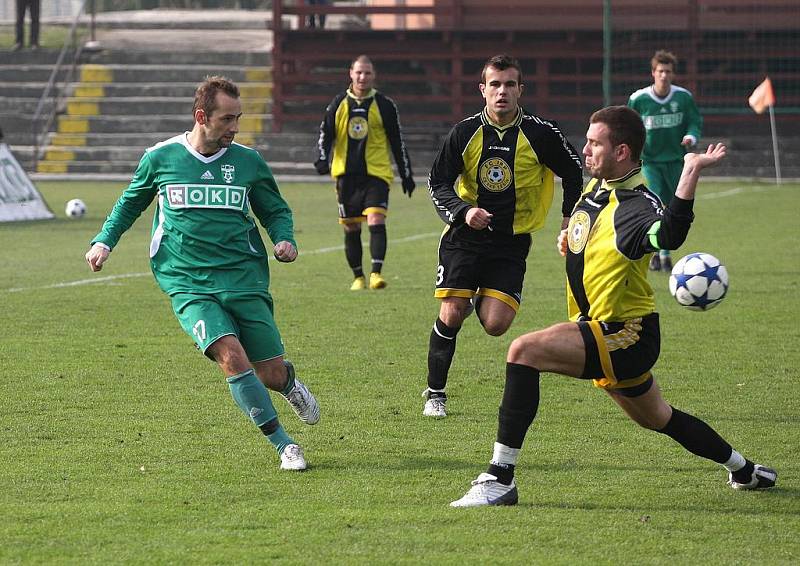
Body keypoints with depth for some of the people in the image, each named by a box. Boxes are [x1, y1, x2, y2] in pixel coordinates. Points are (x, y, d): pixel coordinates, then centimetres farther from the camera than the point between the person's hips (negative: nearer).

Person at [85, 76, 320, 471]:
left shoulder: (248, 162, 5)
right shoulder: (161, 158, 3)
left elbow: (275, 211, 19)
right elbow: (130, 202, 21)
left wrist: (284, 239, -1)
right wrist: (104, 241, 10)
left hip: (245, 279, 1)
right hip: (188, 285, -1)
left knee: (272, 373, -2)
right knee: (231, 356, -23)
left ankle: (290, 384, 39)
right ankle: (283, 445, -12)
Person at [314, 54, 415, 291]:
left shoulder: (384, 105, 2)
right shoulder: (339, 103, 7)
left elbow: (397, 141, 8)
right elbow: (326, 134, 10)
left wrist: (406, 175, 10)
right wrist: (322, 159, -8)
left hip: (377, 173, -2)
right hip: (346, 174, 3)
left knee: (376, 221, -19)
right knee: (351, 228, 7)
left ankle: (376, 273, -22)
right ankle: (358, 277, 20)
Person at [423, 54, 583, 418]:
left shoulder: (541, 134, -6)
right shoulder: (464, 133, -3)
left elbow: (572, 170, 10)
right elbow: (438, 182, 3)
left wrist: (570, 220, 8)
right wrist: (463, 211, -15)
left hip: (511, 241, 0)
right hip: (465, 236, 0)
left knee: (495, 325, -13)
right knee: (450, 315, -12)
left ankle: (479, 302, 26)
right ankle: (435, 393, 6)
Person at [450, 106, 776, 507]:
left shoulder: (636, 206, -23)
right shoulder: (596, 188, 7)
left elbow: (668, 235, -48)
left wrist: (691, 173, -55)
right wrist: (570, 237, 12)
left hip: (626, 336, -11)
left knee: (524, 351, -26)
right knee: (656, 418, 28)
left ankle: (500, 480, -27)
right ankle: (745, 470, 48)